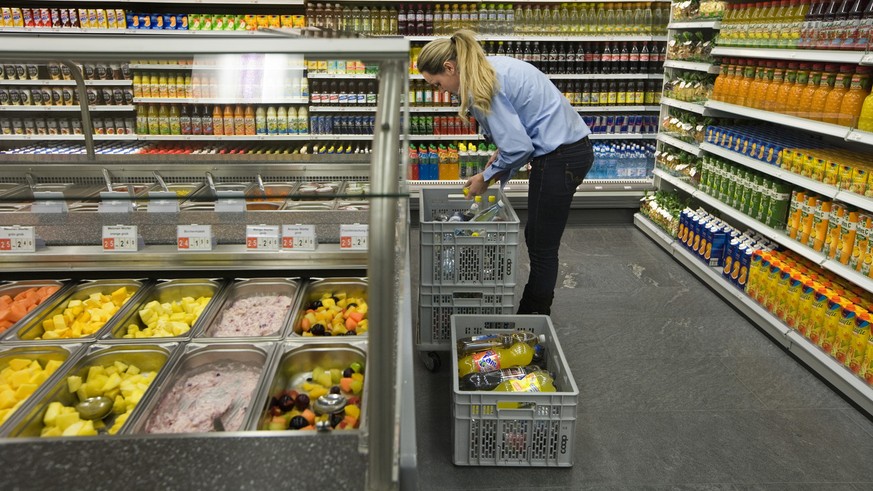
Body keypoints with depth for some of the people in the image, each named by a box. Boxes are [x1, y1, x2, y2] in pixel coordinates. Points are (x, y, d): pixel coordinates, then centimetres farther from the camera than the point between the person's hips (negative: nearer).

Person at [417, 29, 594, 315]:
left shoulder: (481, 87, -19)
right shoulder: (492, 67, 10)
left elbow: (518, 148, -20)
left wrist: (487, 177, -4)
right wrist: (498, 157, 11)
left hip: (561, 157, -10)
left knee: (542, 248, 2)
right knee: (537, 241, 17)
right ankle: (529, 313, 30)